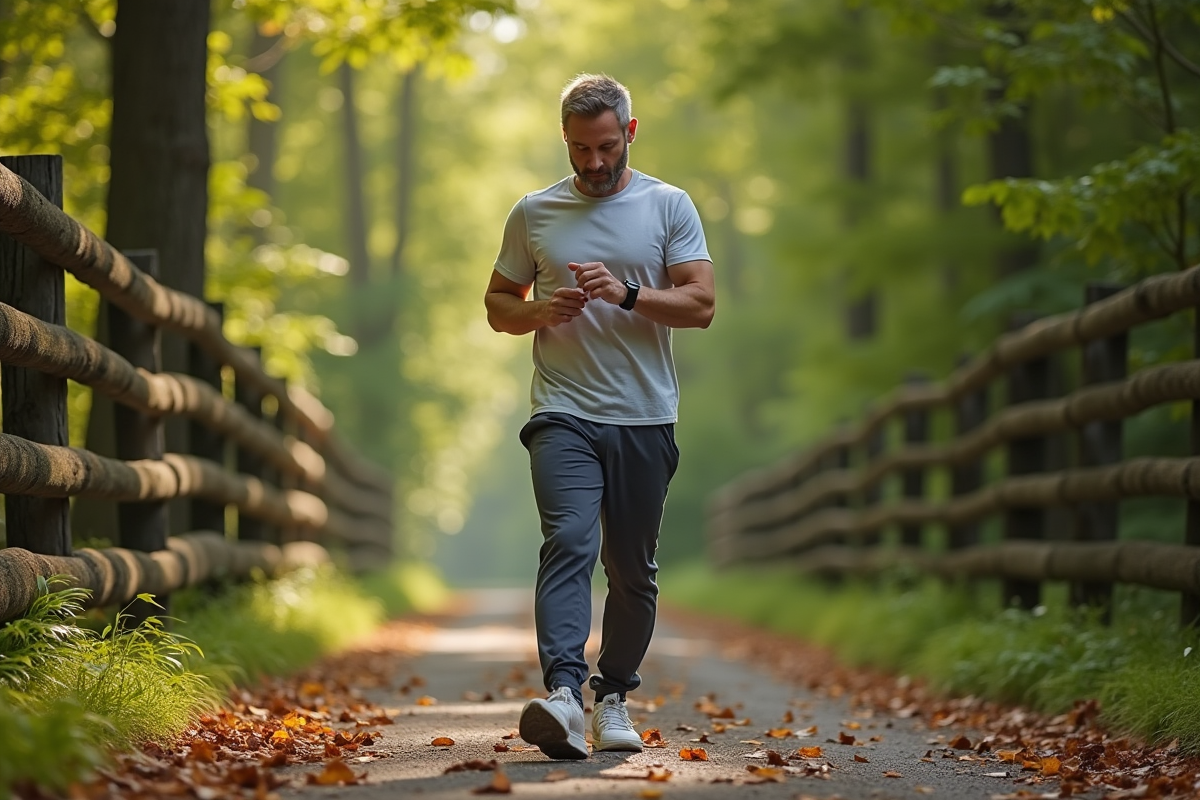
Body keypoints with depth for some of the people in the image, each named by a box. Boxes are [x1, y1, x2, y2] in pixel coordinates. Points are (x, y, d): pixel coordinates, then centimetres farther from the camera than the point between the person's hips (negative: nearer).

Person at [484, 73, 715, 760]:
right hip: (564, 416, -1)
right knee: (568, 543, -19)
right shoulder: (534, 213, 9)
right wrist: (542, 310, -7)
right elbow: (498, 306, 15)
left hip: (646, 419, 1)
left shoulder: (669, 206, 5)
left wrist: (626, 293, -17)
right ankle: (564, 695, -31)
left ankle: (615, 696, 23)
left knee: (633, 569, 8)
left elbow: (701, 304, -3)